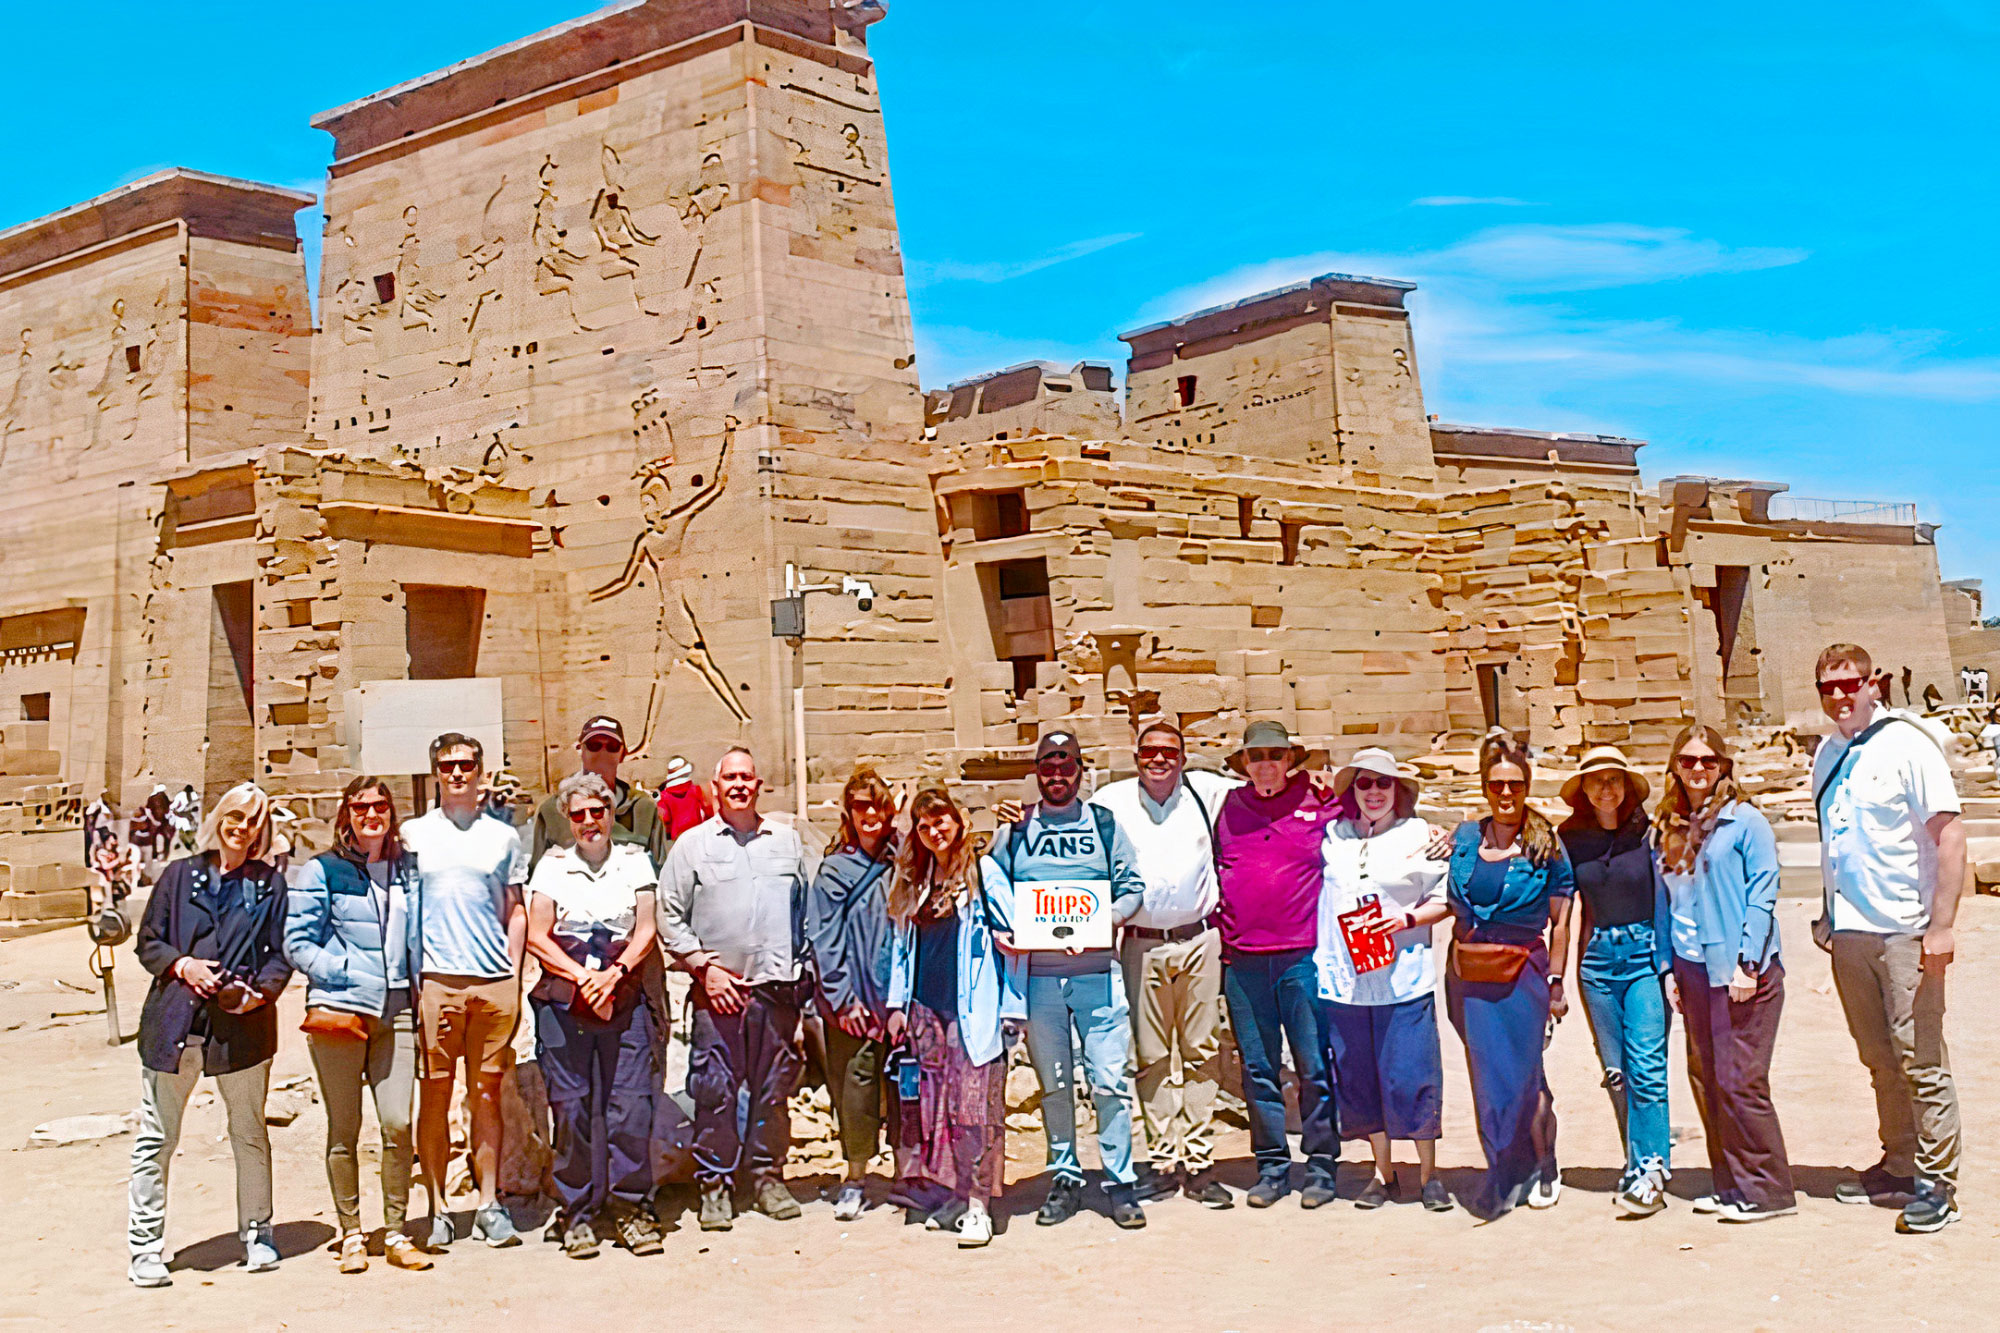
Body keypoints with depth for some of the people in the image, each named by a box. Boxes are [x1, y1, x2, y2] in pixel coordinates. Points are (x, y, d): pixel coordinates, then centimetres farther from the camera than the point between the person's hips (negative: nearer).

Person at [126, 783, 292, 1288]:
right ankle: (145, 1249, 13)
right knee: (156, 1138, 3)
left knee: (250, 1135, 7)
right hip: (175, 1021, 0)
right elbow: (148, 942, 8)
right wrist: (181, 965, -10)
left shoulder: (270, 883, 8)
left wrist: (261, 991, -12)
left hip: (243, 1024, 0)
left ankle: (257, 1235, 21)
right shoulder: (179, 875, 8)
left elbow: (282, 954, 6)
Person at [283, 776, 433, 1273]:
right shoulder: (321, 871, 2)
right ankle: (351, 1235, 16)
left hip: (396, 1011, 3)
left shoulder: (407, 869, 15)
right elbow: (297, 941, -2)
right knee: (344, 1130, 4)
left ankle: (395, 1234, 10)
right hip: (338, 1008, -3)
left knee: (398, 1125, -2)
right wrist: (343, 972, -12)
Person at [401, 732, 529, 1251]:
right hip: (434, 980, -1)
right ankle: (437, 1210, 9)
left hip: (495, 981, 1)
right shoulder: (413, 834, 8)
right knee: (435, 1093, 0)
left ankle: (489, 1204, 12)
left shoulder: (503, 837, 11)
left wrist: (515, 975, 4)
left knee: (488, 1094, 5)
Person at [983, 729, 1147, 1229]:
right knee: (1053, 1084, 8)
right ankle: (1065, 1179, 20)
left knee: (1110, 1081, -4)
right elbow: (989, 883, 12)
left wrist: (1104, 920, -11)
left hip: (1097, 972, -1)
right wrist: (1001, 929, -6)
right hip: (1038, 975, 1)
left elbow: (1133, 886, 7)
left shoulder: (1104, 823, 8)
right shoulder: (1014, 829, 10)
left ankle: (1121, 1182, 7)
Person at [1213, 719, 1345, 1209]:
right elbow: (1210, 872, 20)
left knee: (1315, 1066, 0)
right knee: (1258, 1069, 7)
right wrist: (1220, 923, 13)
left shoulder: (1322, 806, 3)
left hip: (1304, 956, -2)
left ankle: (1321, 1164, 11)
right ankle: (1271, 1166, 16)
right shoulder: (1226, 809, 9)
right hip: (1243, 961, 2)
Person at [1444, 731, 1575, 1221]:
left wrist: (1556, 983, -1)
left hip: (1522, 974, -3)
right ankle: (1509, 1175, 22)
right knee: (1487, 1078, 7)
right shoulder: (1464, 838, 6)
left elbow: (1559, 921, 0)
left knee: (1520, 1078, -2)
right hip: (1469, 977, 3)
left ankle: (1542, 1170, 20)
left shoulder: (1546, 846, -3)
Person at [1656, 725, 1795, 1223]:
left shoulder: (1745, 820, -4)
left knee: (1739, 1081, -6)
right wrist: (1669, 969, 10)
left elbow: (1763, 892, -8)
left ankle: (1767, 1190, 6)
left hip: (1739, 970, -6)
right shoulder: (1666, 830, 12)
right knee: (1705, 1079, 9)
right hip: (1692, 970, 6)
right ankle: (1729, 1184, 20)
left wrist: (1747, 963, -14)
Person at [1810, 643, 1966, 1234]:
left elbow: (1950, 834, -12)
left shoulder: (1907, 745, -9)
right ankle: (1899, 1166, 25)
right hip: (1849, 932, 6)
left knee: (1920, 1058, -2)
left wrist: (1941, 925, -17)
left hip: (1904, 930, -6)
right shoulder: (1827, 755, 12)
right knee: (1879, 1058, 14)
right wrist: (1828, 914, 17)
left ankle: (1936, 1182, 6)